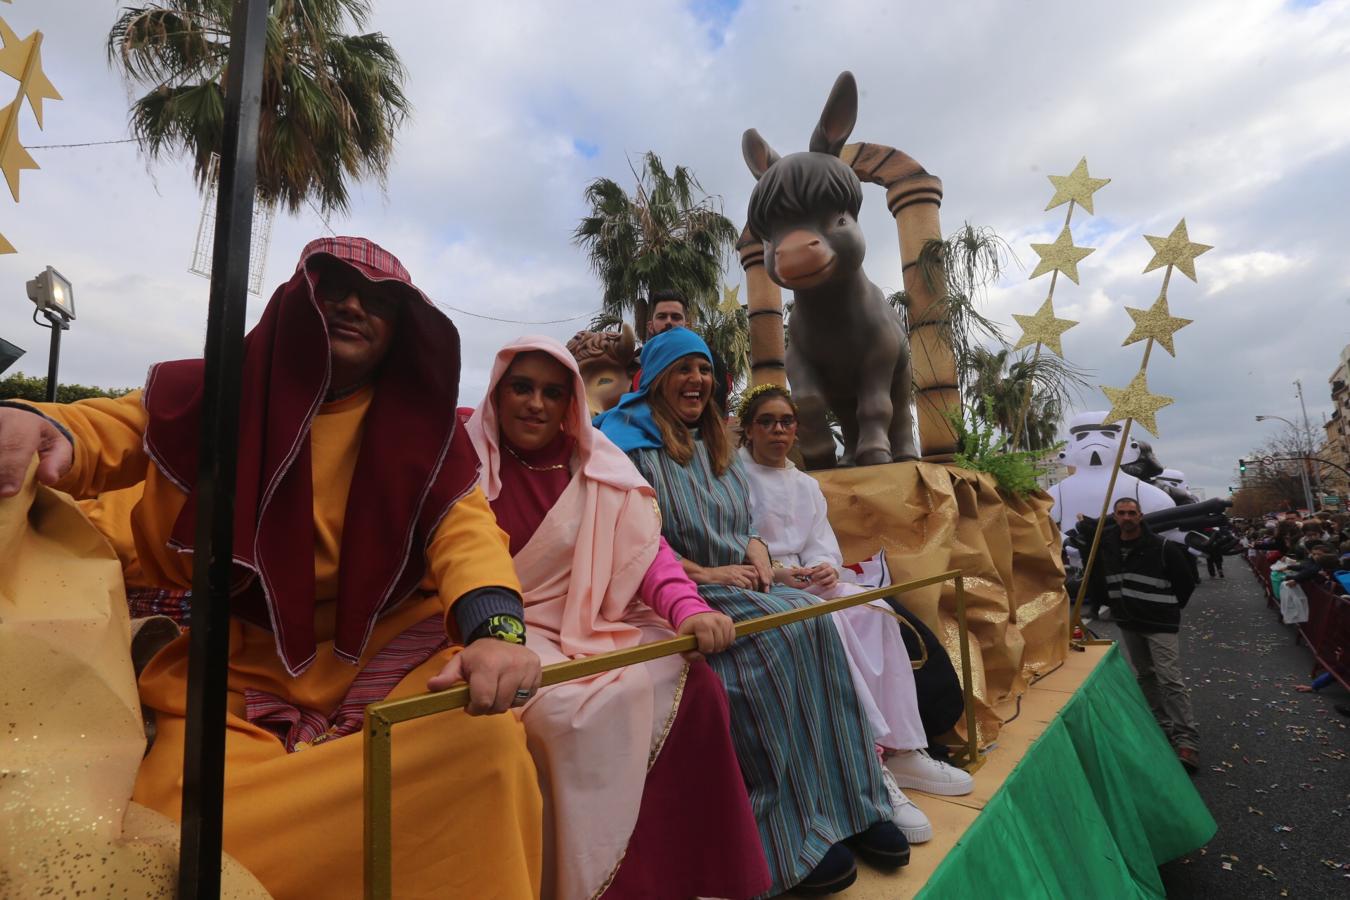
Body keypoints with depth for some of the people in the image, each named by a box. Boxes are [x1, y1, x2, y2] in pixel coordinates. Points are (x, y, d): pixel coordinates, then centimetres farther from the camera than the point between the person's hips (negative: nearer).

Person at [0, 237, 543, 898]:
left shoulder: (421, 420, 0)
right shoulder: (225, 392, 4)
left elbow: (465, 523, -14)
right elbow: (113, 429, -7)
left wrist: (495, 629, -34)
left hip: (386, 642, 0)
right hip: (244, 655, 1)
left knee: (487, 734, -25)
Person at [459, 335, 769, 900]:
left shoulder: (599, 467, 6)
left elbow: (646, 550, -1)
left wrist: (689, 610, -20)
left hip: (595, 626, 3)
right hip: (513, 633, -3)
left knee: (691, 685, -17)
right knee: (575, 710, -30)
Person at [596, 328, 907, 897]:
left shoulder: (715, 444, 20)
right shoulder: (630, 443, -3)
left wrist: (757, 551, -1)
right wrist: (702, 573, -17)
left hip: (739, 585, 6)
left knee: (815, 621, -21)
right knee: (778, 633, -29)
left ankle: (852, 804, -9)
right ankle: (791, 841, -17)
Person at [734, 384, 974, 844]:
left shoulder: (807, 485, 21)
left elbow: (824, 548, 10)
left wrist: (827, 568, -13)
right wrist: (775, 573, -23)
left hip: (807, 583, 6)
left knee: (874, 612, -20)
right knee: (827, 622, -32)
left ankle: (901, 750, -16)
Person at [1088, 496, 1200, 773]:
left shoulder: (1162, 548, -13)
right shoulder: (1106, 548, 0)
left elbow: (1185, 582, -2)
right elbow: (1099, 581, 16)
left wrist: (1170, 608, 3)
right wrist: (1111, 604, 14)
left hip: (1160, 624, -5)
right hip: (1128, 624, 5)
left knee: (1170, 680, -9)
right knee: (1143, 677, 14)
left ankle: (1186, 739, -3)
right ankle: (1161, 726, 28)